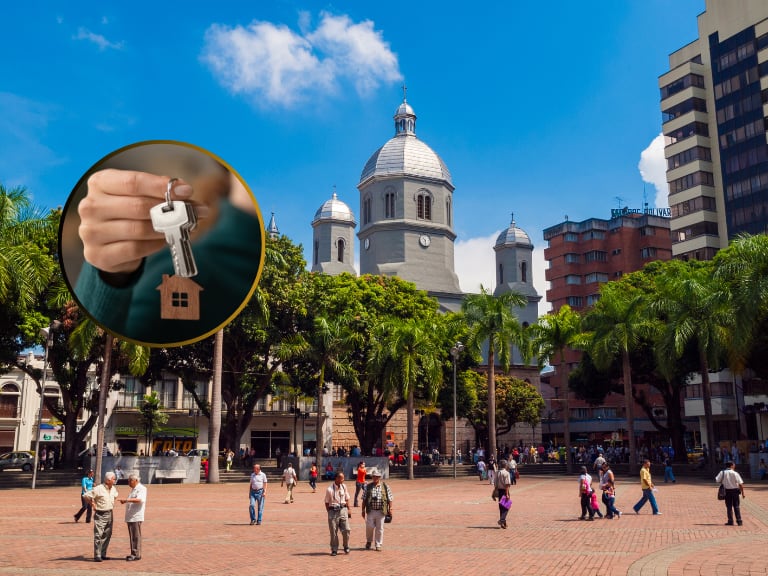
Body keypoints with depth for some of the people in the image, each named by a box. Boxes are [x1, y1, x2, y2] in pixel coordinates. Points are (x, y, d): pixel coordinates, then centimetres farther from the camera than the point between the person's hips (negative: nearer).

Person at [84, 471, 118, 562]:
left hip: (109, 514, 8)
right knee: (98, 535, -8)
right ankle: (97, 556, -4)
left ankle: (103, 554, 20)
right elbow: (87, 496, -16)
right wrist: (93, 505, -12)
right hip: (100, 515, -7)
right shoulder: (98, 489, -16)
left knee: (107, 535, 11)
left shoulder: (113, 489, 8)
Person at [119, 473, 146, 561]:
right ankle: (133, 553, 17)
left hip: (136, 517, -9)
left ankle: (136, 554, -4)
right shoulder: (133, 489, 21)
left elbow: (140, 500, -26)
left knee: (136, 536, -7)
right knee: (132, 536, 11)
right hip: (130, 517, 9)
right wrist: (125, 501, 11)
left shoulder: (141, 488, -10)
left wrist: (127, 500, -30)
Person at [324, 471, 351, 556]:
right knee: (333, 531, 3)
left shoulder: (344, 487, 5)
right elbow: (327, 503, -1)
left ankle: (346, 547, 18)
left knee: (346, 529, -3)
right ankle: (334, 550, 16)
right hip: (333, 511, -3)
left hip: (343, 510, 3)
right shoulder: (330, 489, -8)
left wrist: (348, 510, 13)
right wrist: (329, 513, -2)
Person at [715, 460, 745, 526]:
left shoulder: (722, 472, -5)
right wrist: (742, 493, -5)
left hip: (727, 491, 1)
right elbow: (741, 484, -13)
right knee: (736, 506, 10)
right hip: (735, 491, -1)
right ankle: (739, 521, 8)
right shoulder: (735, 473, -11)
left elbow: (717, 480, -7)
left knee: (729, 506, 9)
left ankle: (730, 521, 9)